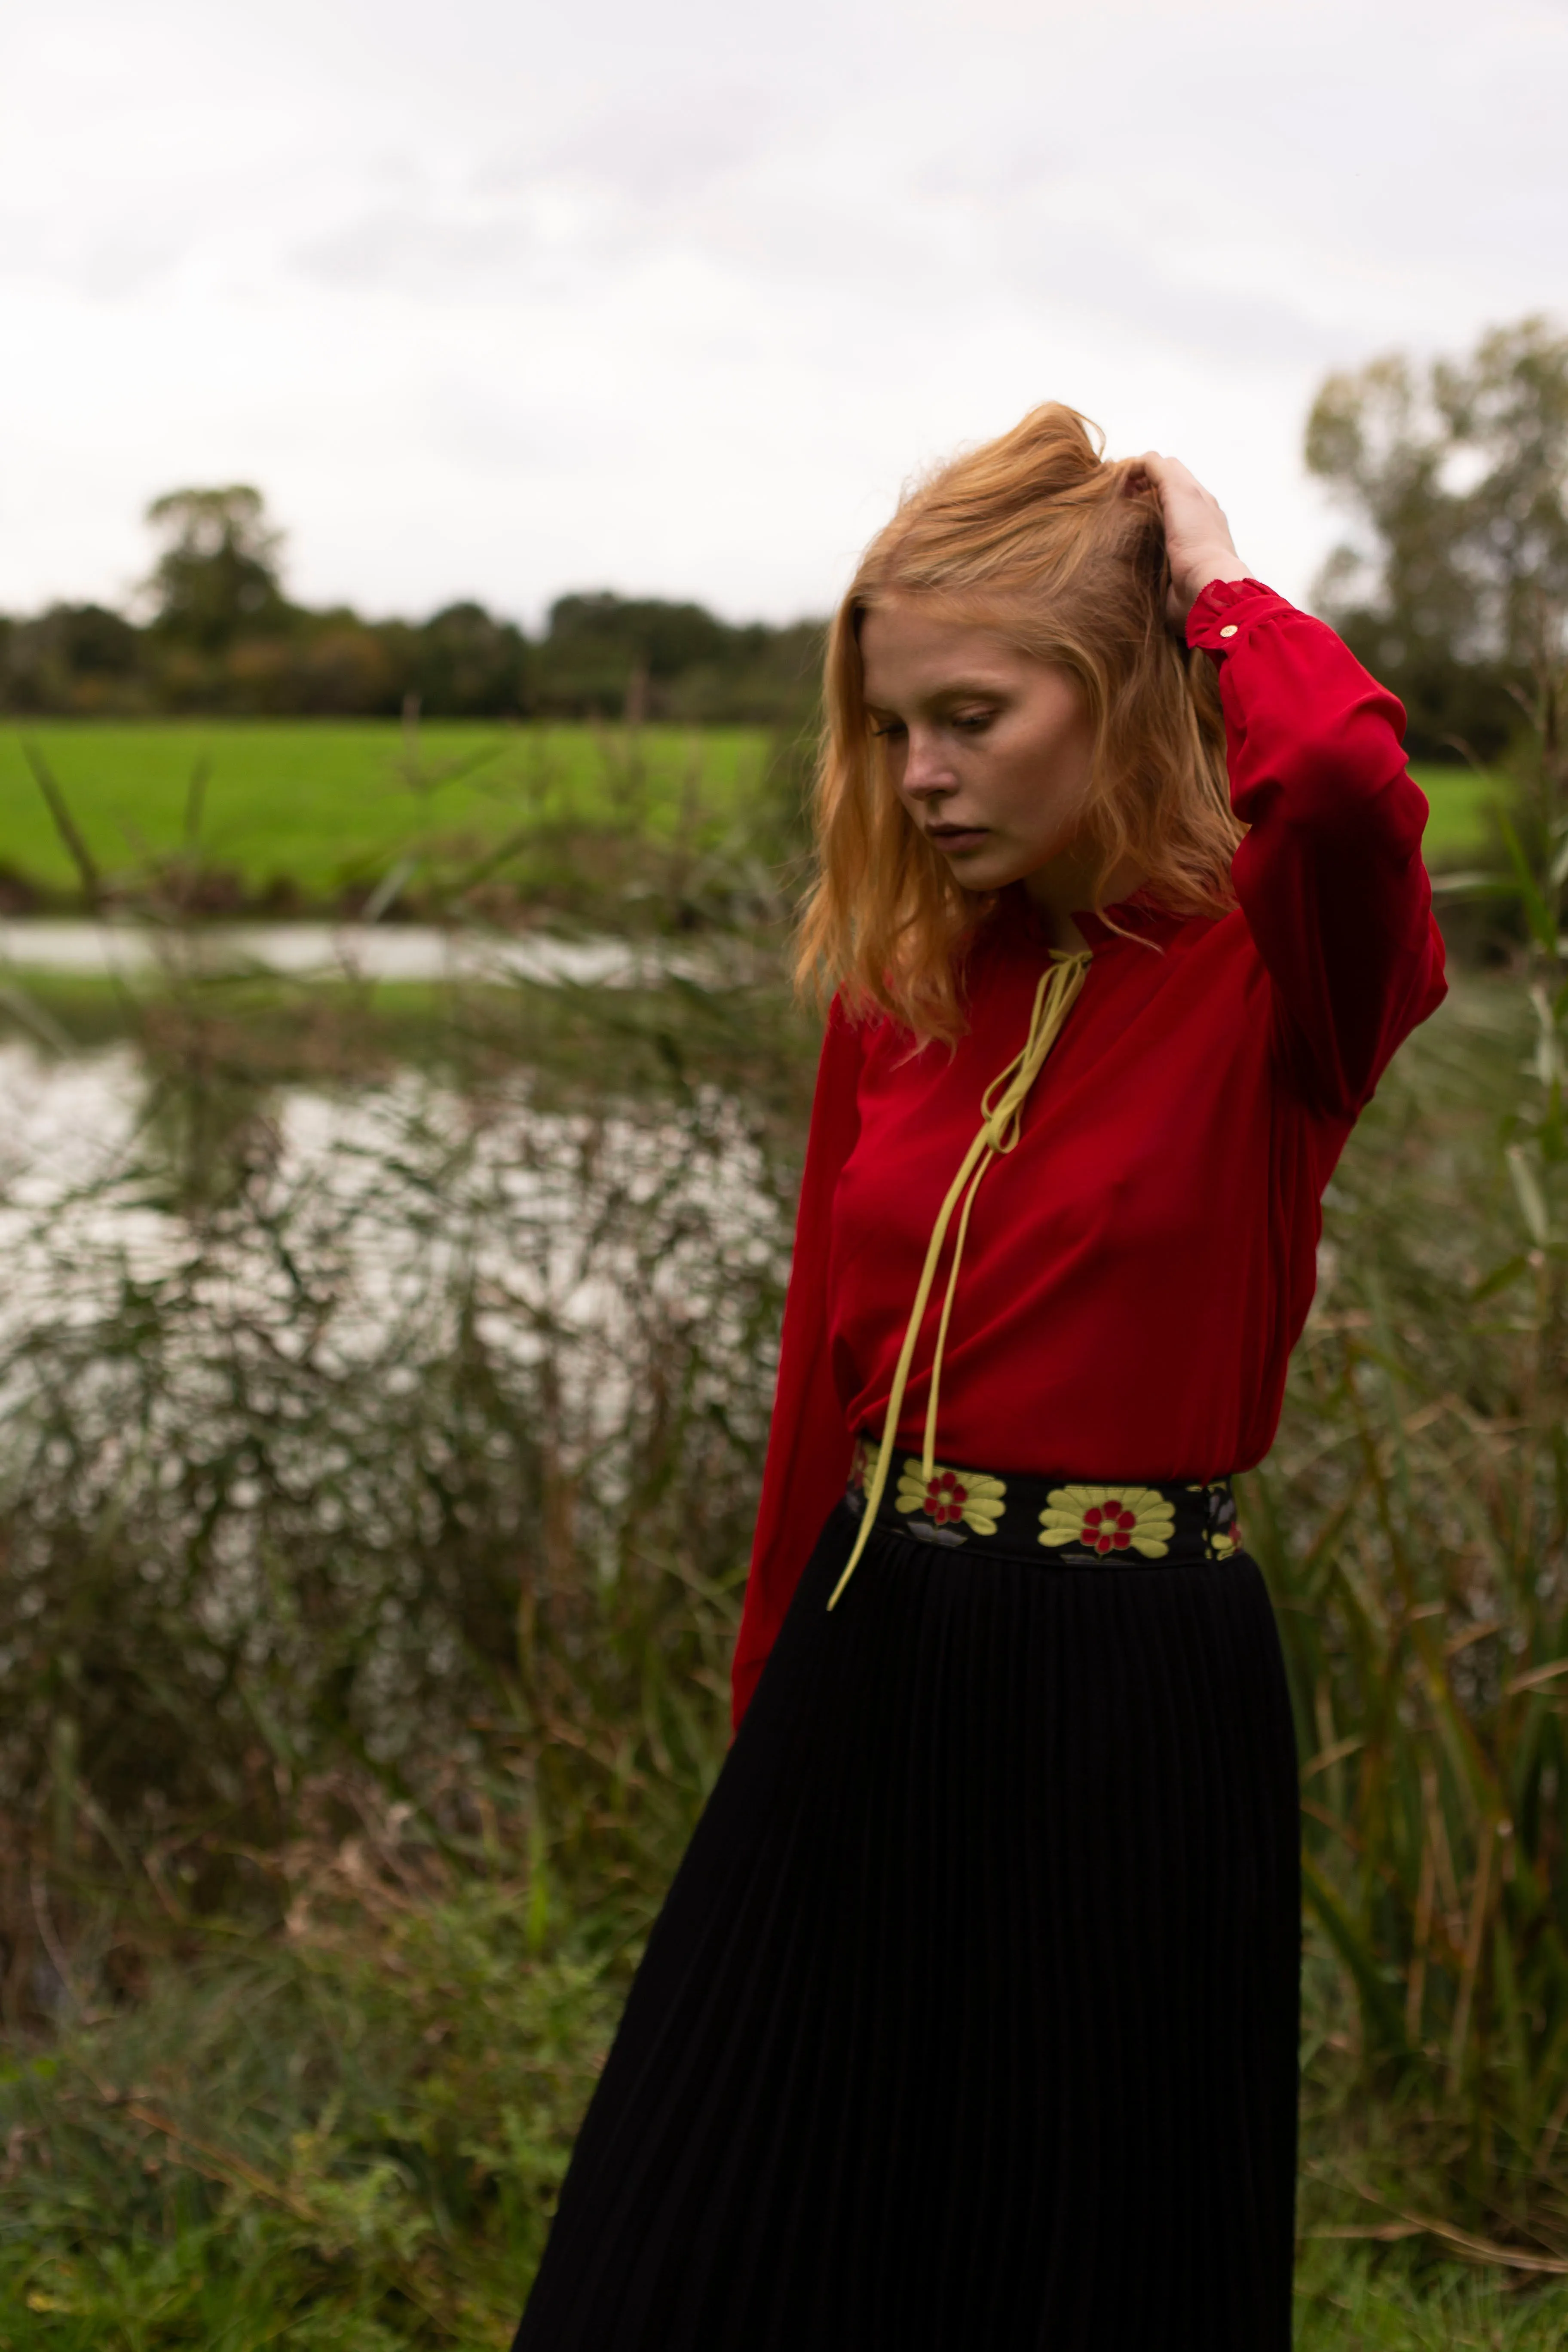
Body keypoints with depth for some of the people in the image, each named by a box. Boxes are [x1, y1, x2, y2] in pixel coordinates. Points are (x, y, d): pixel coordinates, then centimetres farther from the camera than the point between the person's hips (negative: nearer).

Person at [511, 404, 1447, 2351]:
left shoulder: (1275, 964, -11)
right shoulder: (899, 982, 4)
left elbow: (1348, 778, -36)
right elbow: (825, 1374, 12)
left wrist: (1216, 582, -16)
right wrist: (770, 1702, 17)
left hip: (1133, 1699, -5)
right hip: (870, 1673, 6)